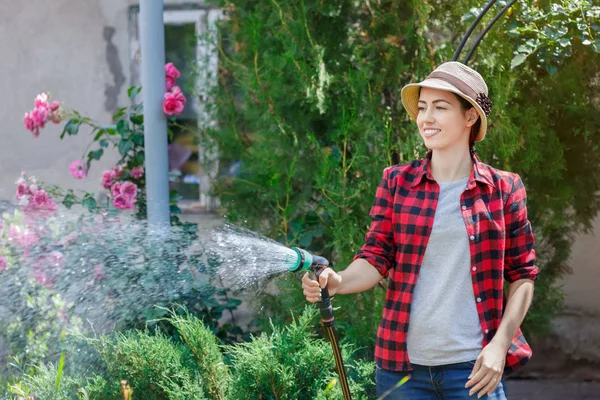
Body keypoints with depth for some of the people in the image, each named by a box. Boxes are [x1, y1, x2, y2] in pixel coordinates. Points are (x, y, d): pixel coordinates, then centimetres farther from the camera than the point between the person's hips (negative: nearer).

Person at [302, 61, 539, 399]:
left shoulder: (503, 189, 3)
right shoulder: (396, 182, 7)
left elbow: (522, 276, 4)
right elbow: (377, 259, 2)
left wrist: (500, 345, -8)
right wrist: (338, 282, -19)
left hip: (472, 367, -1)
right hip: (402, 364, 1)